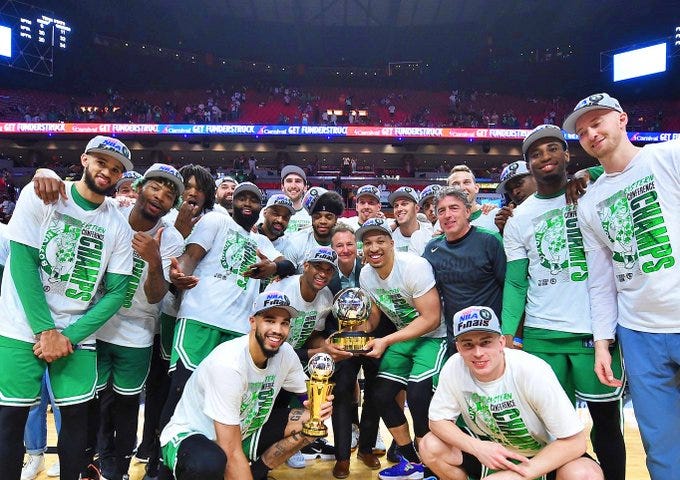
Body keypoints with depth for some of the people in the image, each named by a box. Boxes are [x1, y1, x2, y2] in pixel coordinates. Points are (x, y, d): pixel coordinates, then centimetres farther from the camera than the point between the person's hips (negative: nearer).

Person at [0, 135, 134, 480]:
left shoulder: (119, 226, 1)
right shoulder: (40, 195, -4)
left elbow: (116, 292, -1)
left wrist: (69, 336, -11)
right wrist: (45, 330, -15)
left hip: (76, 335, 2)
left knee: (76, 416, 5)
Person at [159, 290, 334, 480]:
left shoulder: (286, 353, -11)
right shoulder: (228, 363, -31)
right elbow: (232, 453, -30)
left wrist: (320, 404, -21)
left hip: (243, 432, 6)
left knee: (310, 420, -8)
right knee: (210, 464, -39)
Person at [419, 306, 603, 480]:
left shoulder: (533, 371, -28)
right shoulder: (454, 367, -20)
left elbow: (574, 440, -24)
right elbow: (437, 420, -8)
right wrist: (476, 447, -26)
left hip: (540, 456, -2)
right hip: (490, 451, 3)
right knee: (430, 447, -17)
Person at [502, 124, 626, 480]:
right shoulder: (518, 219, 6)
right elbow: (516, 283, 4)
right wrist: (506, 333, -9)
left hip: (596, 329, -1)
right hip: (541, 335, 1)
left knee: (606, 419, 10)